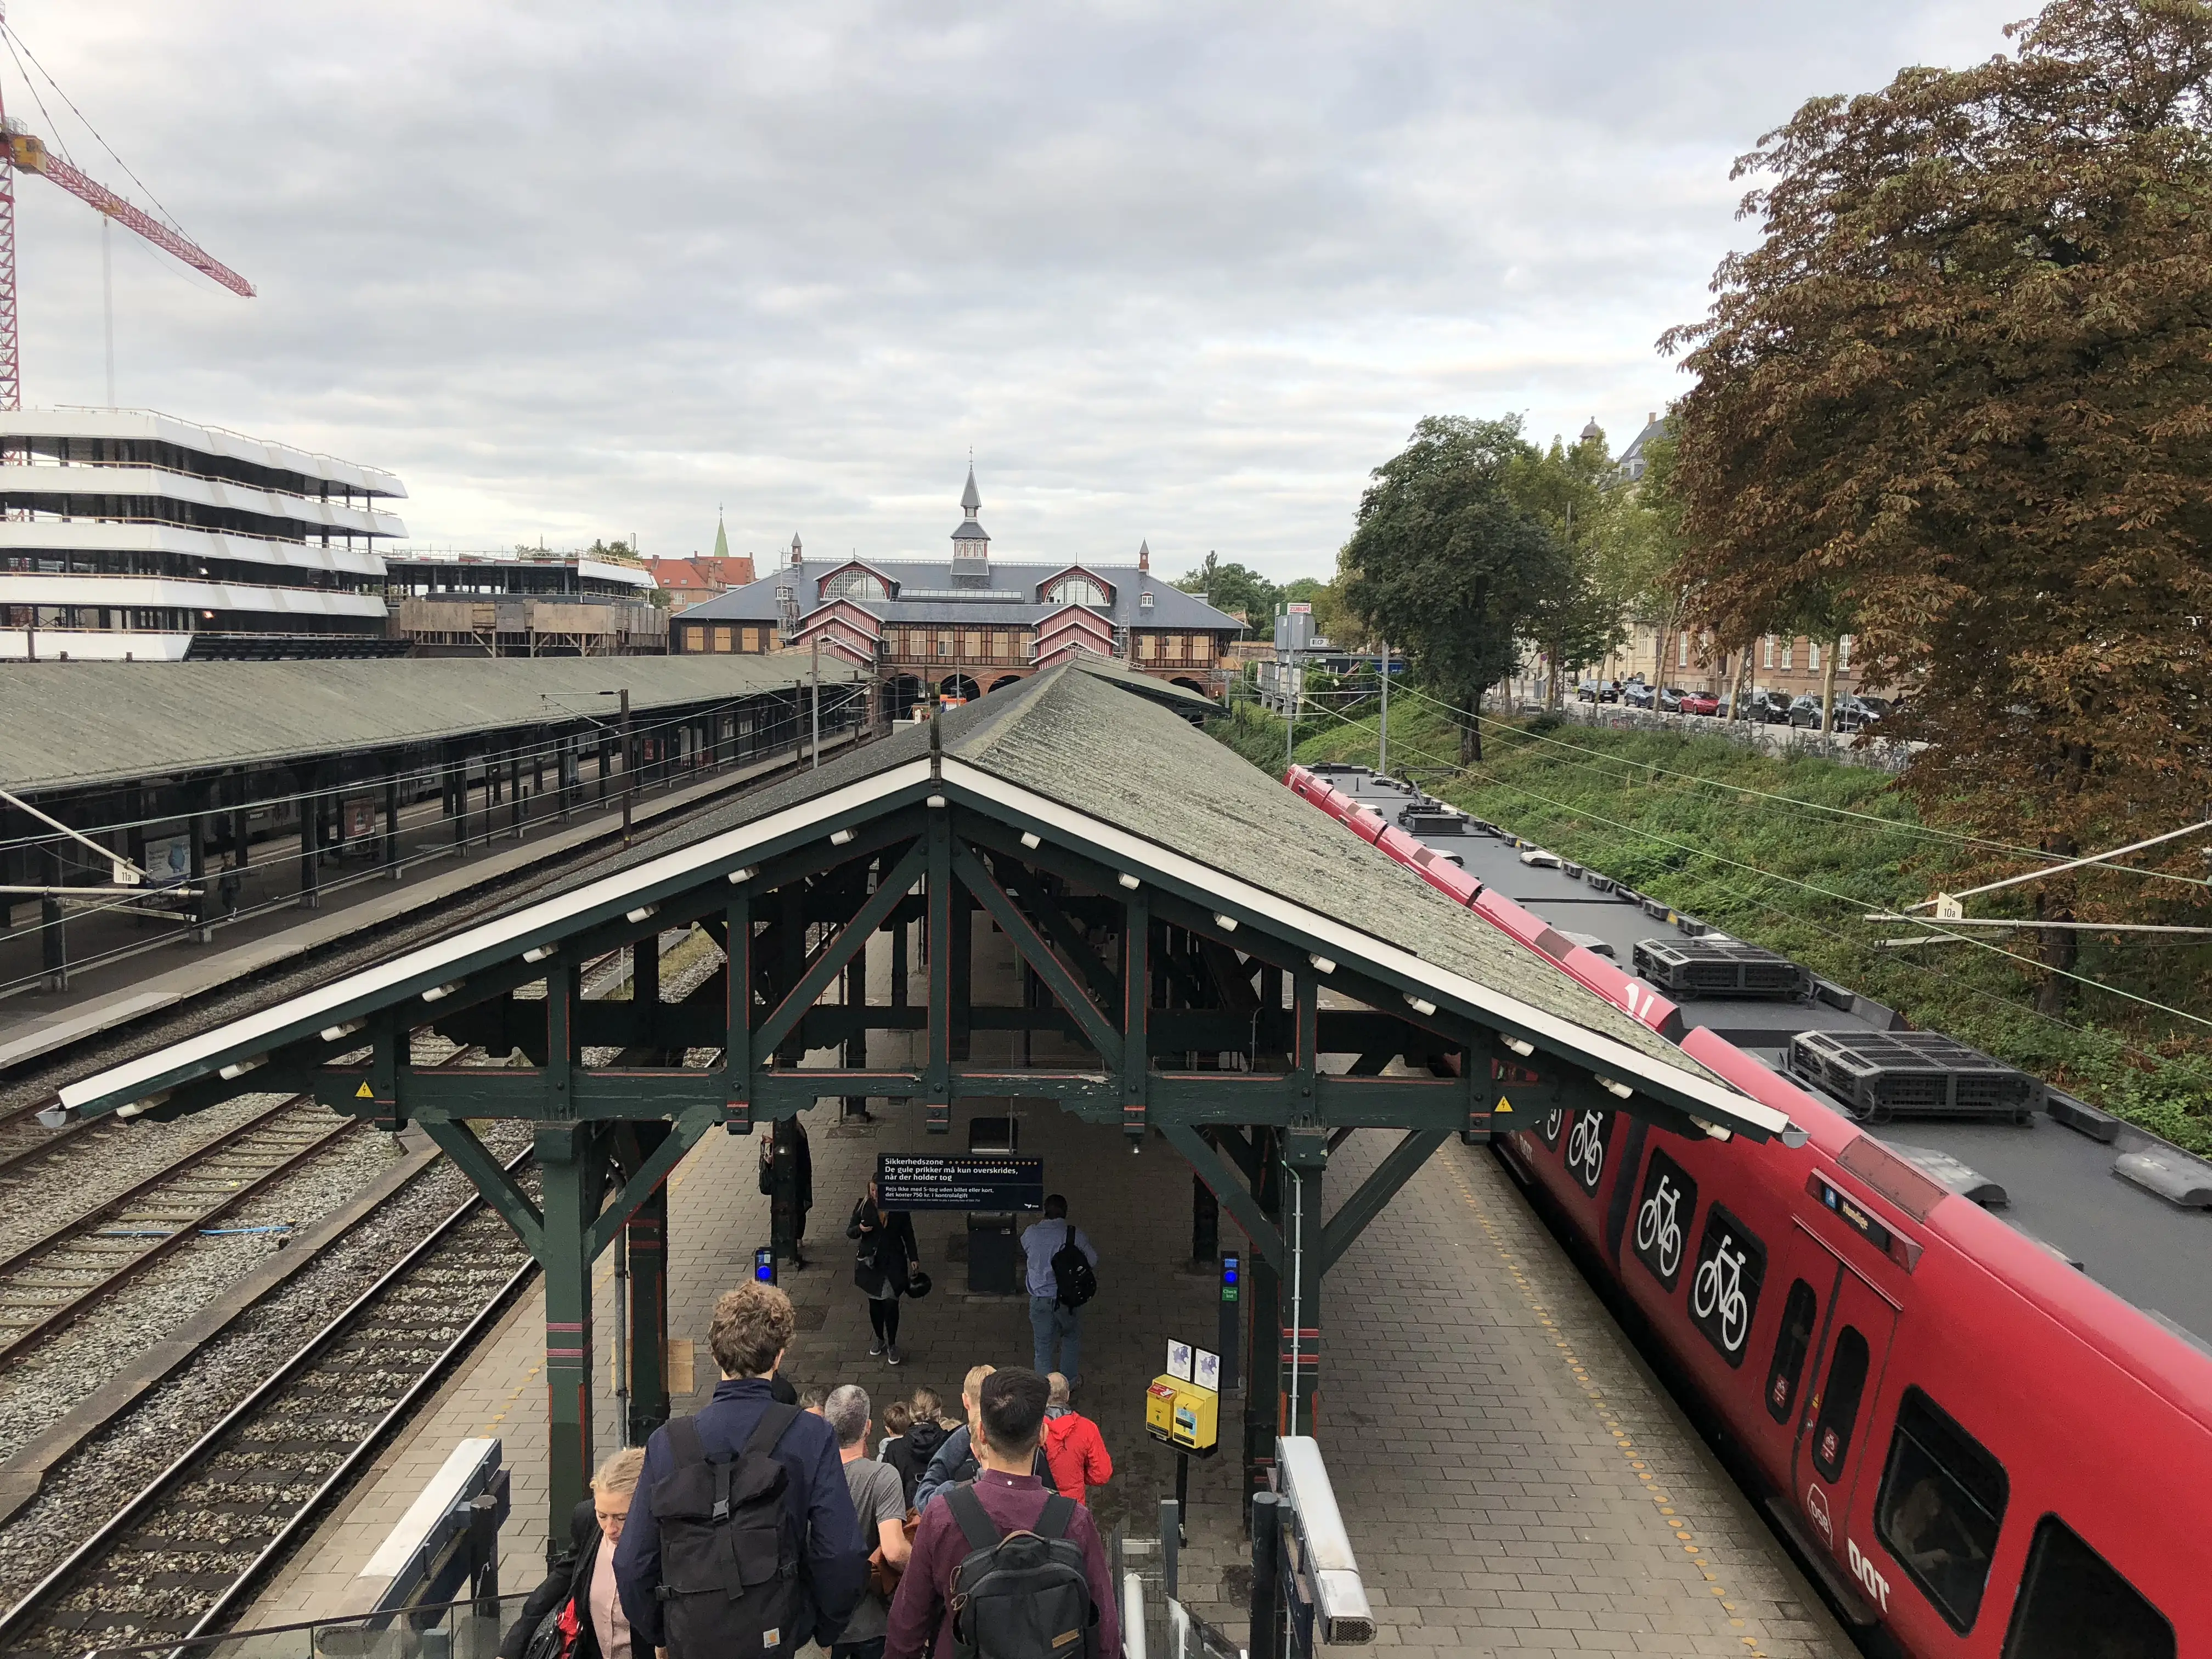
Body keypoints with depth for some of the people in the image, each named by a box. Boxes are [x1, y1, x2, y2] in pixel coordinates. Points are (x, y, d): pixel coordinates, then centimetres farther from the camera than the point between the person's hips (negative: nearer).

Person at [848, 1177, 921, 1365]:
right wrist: (860, 1229, -24)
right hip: (871, 1263, 2)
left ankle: (892, 1345, 11)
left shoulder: (899, 1209, -7)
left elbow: (908, 1235, 3)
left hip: (894, 1262, -2)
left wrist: (914, 1258, 1)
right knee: (874, 1302, 12)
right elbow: (849, 1232, -2)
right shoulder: (863, 1206, -6)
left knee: (891, 1302, -6)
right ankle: (880, 1339, 35)